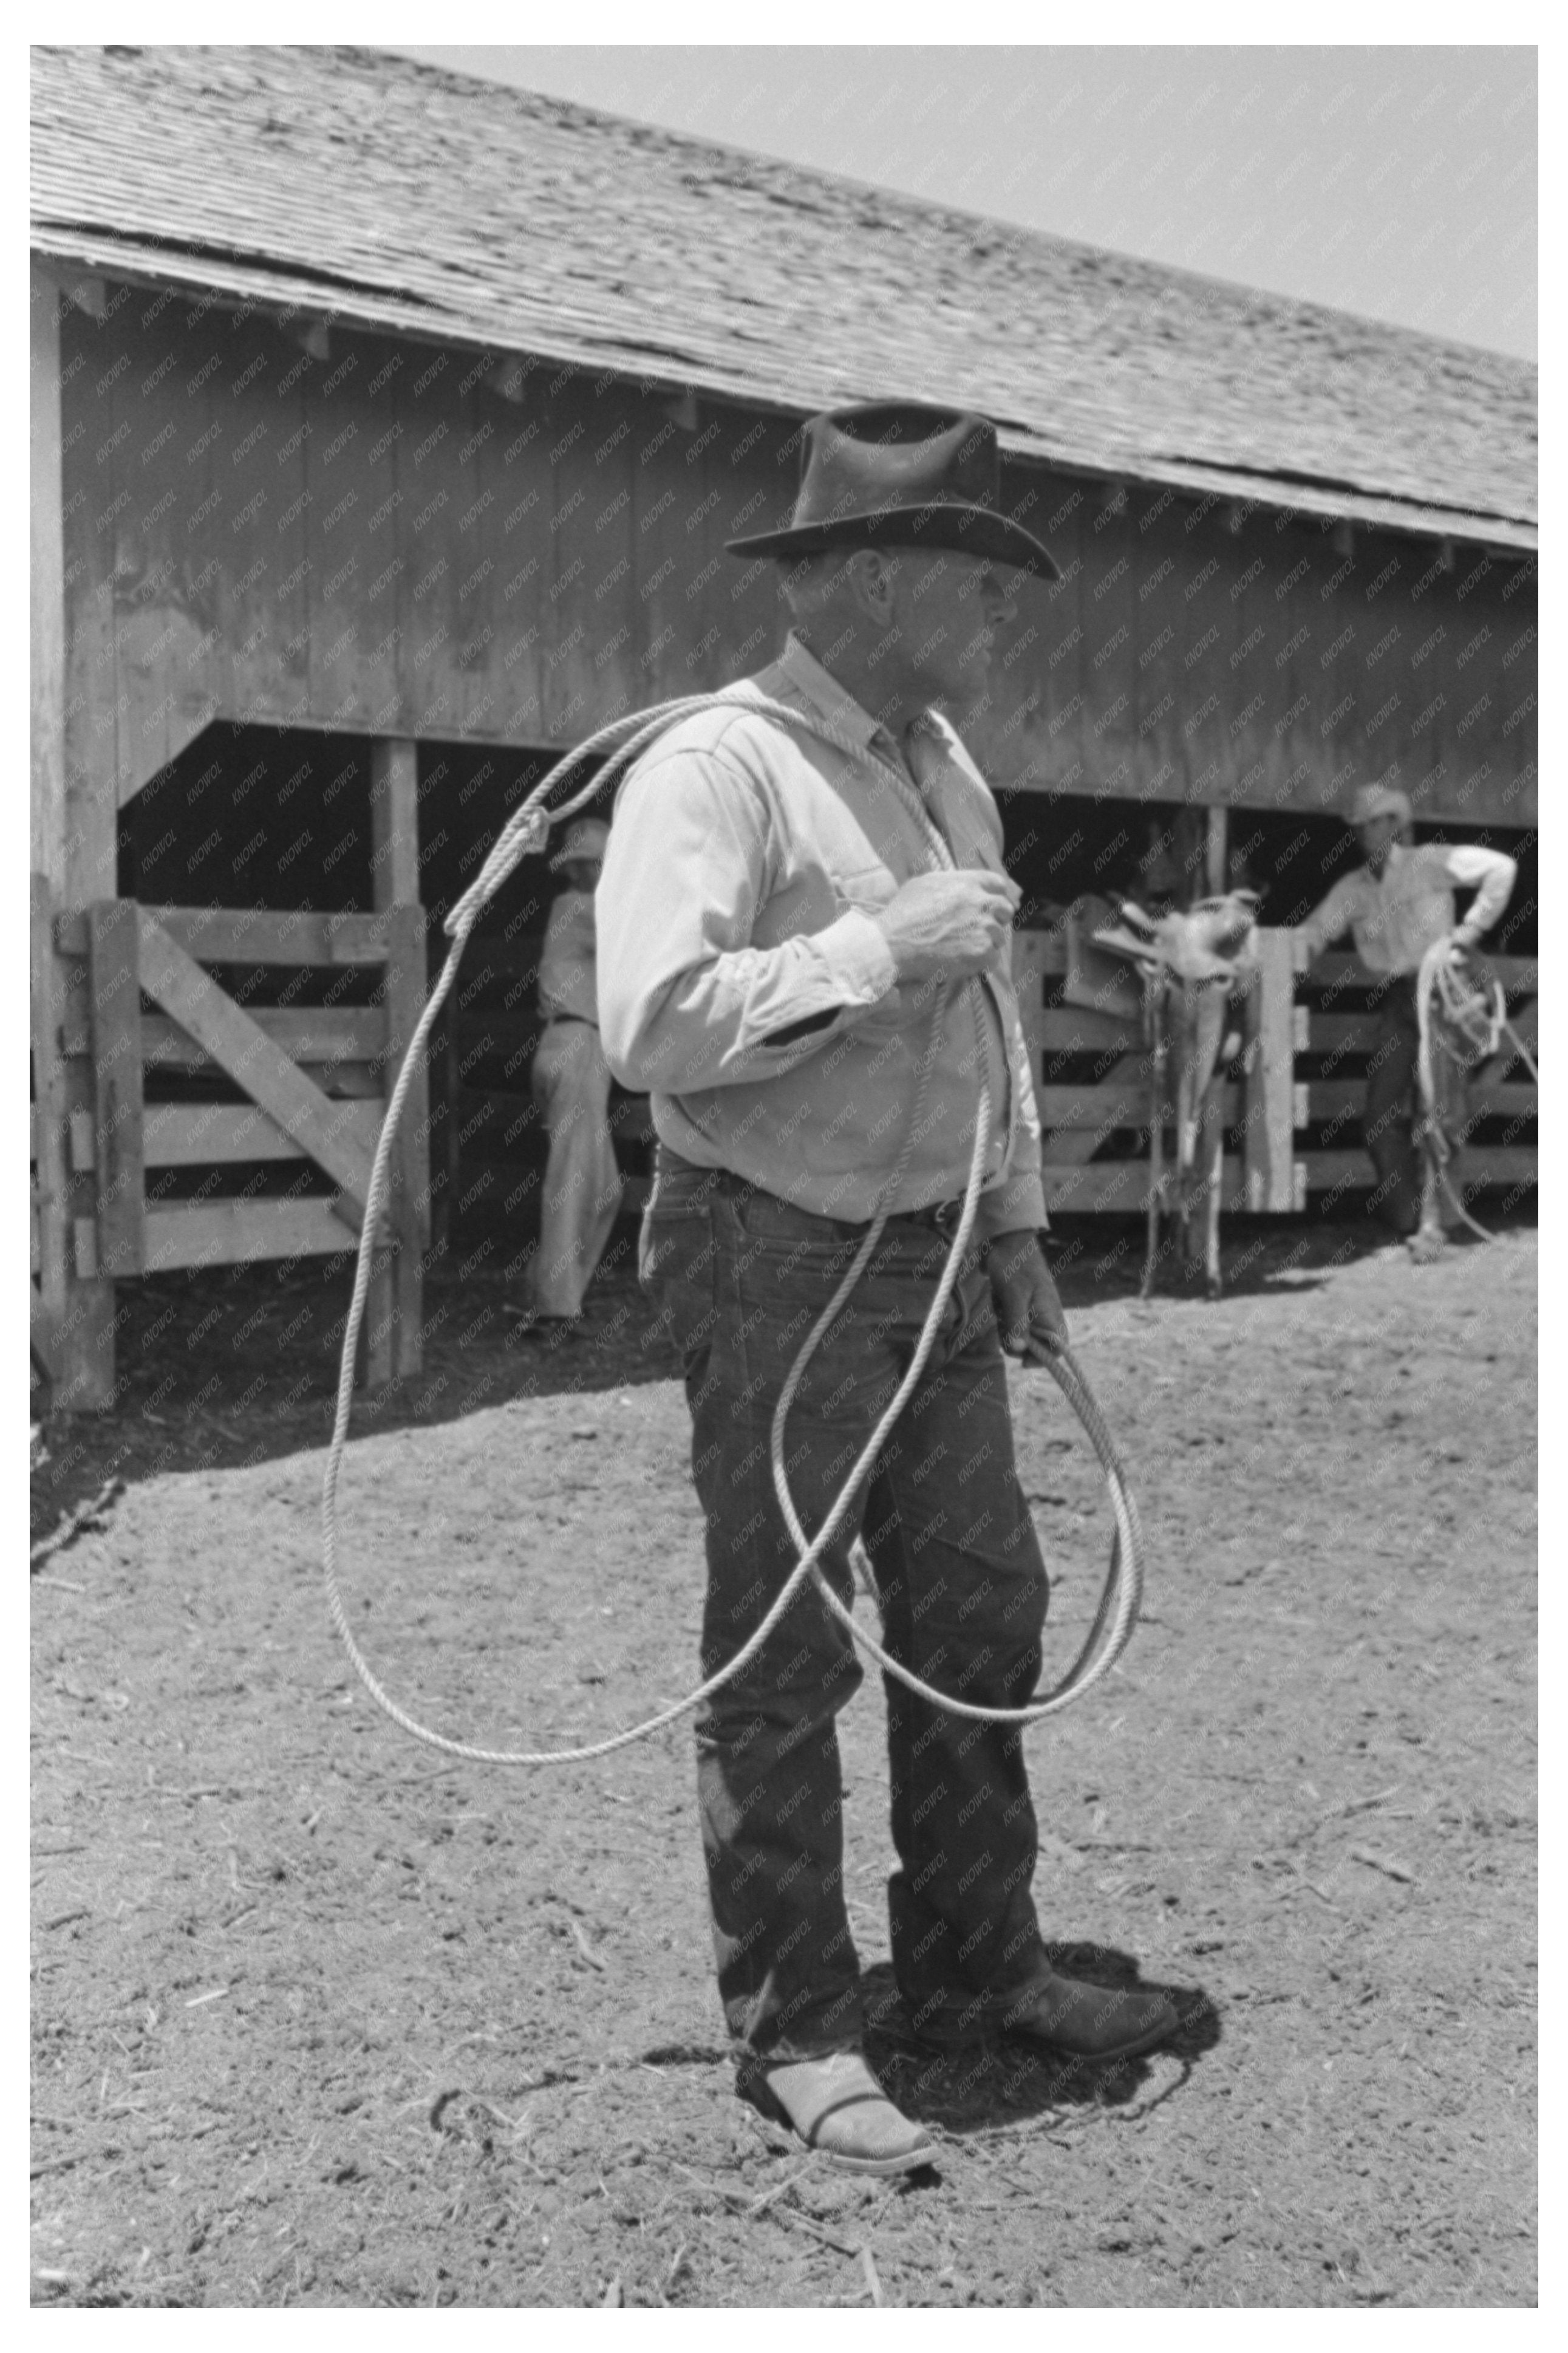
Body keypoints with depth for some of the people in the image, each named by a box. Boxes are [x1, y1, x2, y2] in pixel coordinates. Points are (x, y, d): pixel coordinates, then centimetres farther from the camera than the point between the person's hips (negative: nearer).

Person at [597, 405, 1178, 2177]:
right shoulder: (717, 769, -15)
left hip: (936, 1265, 9)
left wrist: (1016, 1227, 19)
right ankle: (792, 2031, 17)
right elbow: (652, 1024, -26)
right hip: (778, 1267, -8)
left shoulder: (946, 765, 13)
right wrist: (875, 947, -23)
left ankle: (976, 1972, 32)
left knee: (980, 1619, 15)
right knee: (781, 1662, 2)